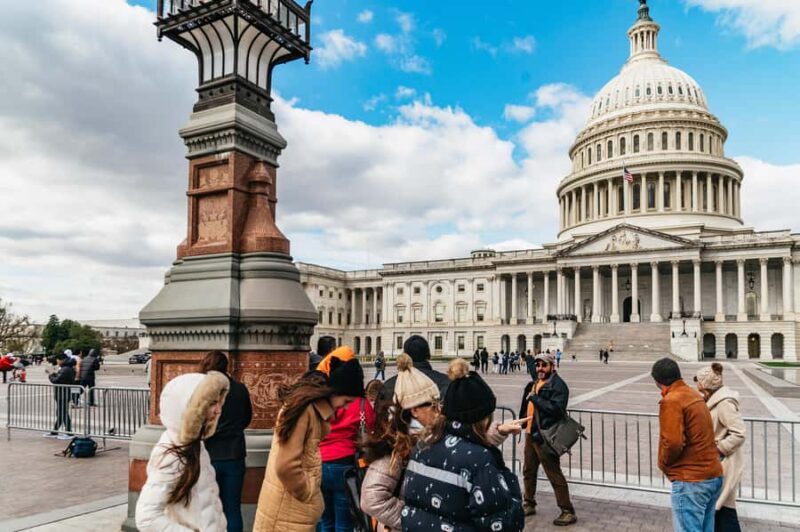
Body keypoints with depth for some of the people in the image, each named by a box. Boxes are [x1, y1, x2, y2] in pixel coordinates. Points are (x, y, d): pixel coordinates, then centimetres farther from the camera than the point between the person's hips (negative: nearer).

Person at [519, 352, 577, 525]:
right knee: (528, 471, 18)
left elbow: (557, 409, -27)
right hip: (530, 433, 9)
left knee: (554, 475, -2)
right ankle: (529, 504, 33)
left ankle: (568, 512, 10)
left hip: (545, 436, -9)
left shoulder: (558, 385, -14)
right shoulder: (536, 382, 13)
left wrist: (535, 398, -23)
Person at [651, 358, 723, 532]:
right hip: (713, 475, 9)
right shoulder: (695, 396, 12)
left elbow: (673, 443, -23)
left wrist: (663, 464, -5)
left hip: (690, 480, -9)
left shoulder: (671, 401, -16)